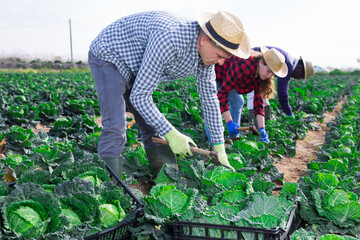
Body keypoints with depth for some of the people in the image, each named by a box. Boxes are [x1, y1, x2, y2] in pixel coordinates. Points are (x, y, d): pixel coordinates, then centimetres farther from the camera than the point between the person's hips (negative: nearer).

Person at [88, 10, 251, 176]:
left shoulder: (207, 50, -13)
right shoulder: (168, 40, -40)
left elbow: (209, 97, -2)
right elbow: (138, 96, -33)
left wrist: (220, 148, -2)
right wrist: (171, 134, -28)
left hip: (134, 70, 8)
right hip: (108, 57, -8)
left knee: (152, 127, 6)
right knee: (115, 130, -23)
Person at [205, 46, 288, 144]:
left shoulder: (261, 74, -15)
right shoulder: (242, 66, -41)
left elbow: (259, 100, -14)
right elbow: (222, 93, -40)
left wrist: (262, 129, -23)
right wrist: (229, 122, -41)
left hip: (226, 77, 8)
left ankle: (234, 139, 16)